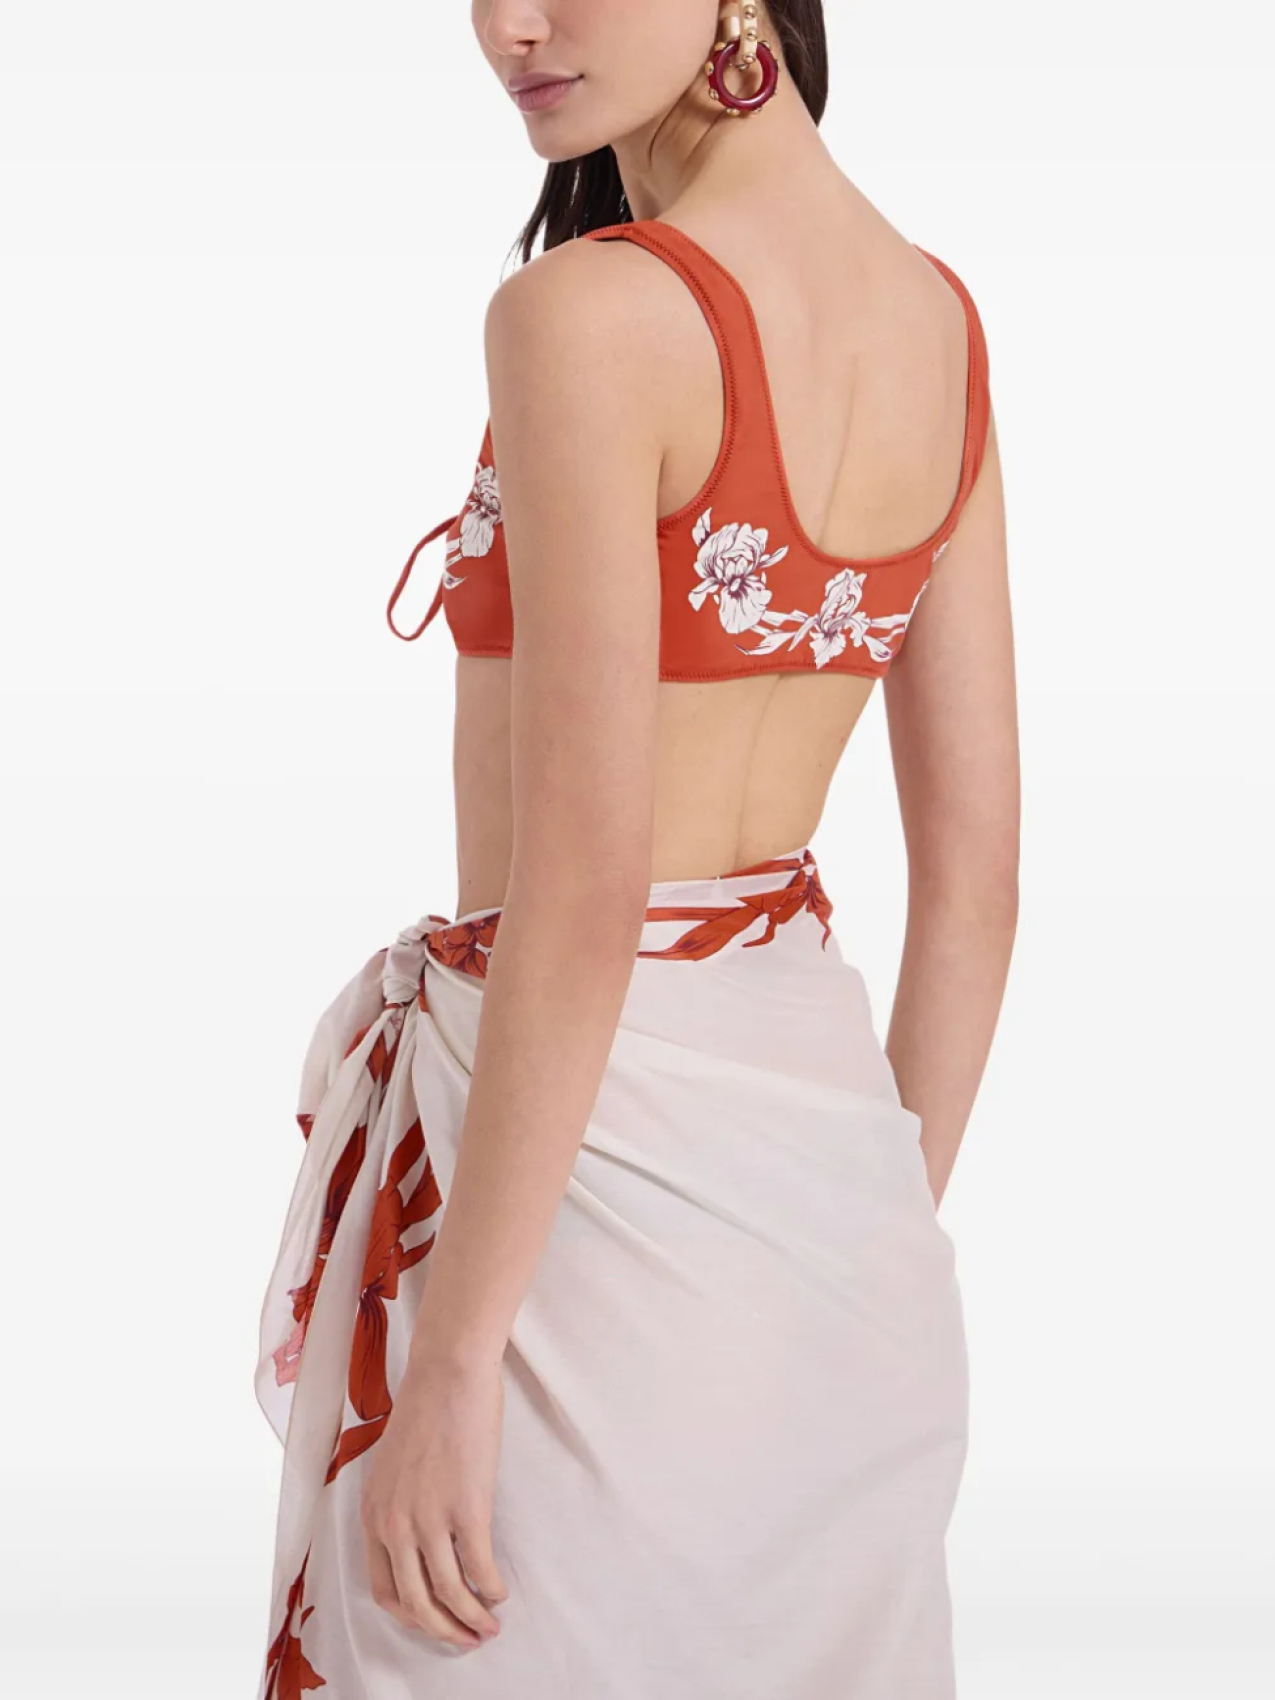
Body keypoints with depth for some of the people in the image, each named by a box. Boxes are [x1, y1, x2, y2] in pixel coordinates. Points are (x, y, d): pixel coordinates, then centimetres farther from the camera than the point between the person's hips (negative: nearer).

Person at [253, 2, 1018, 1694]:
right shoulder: (942, 320, 5)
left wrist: (455, 1360, -17)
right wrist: (890, 1241, 16)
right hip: (818, 1101, 7)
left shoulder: (586, 315, -17)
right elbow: (978, 875, 8)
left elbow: (583, 891, -22)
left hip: (575, 1138, -7)